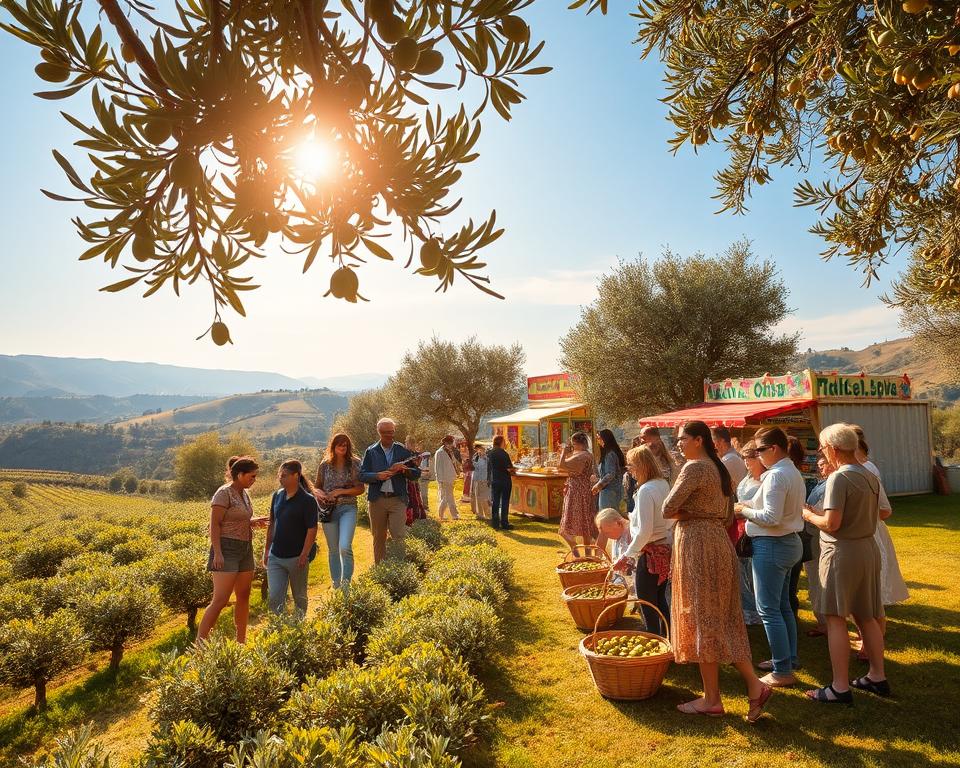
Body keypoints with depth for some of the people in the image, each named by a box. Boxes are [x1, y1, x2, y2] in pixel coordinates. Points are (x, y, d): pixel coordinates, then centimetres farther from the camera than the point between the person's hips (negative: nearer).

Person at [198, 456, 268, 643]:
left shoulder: (244, 493, 12)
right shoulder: (224, 493, -12)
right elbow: (214, 524, -16)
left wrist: (253, 522, 2)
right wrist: (217, 553, -22)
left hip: (245, 549, 8)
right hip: (227, 550, -8)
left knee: (244, 597, 11)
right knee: (220, 600, -11)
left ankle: (241, 641, 21)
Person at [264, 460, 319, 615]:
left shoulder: (307, 500, -12)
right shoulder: (277, 496, 5)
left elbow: (312, 529, -14)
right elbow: (272, 524, 13)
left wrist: (304, 555, -18)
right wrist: (267, 549, 12)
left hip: (296, 557, -5)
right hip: (275, 556, 5)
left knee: (299, 597, 12)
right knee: (274, 598, 1)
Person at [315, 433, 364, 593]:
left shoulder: (355, 463, -1)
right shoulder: (325, 464, 4)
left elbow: (360, 489, -3)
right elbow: (317, 487, 14)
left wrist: (340, 491, -12)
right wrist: (319, 494, -8)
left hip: (348, 508, -2)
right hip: (328, 509, 3)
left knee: (345, 547, -19)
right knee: (333, 550, 11)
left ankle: (346, 585, -7)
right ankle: (336, 586, 25)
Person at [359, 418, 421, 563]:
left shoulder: (403, 451, 8)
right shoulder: (371, 452, 7)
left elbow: (417, 473, 8)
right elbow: (362, 475, 1)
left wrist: (404, 470, -12)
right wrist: (378, 476, -17)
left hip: (398, 499, -1)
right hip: (377, 500, 1)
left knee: (398, 535, -10)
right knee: (379, 538, 10)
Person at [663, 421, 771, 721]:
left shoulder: (694, 468, -15)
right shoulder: (719, 468, 15)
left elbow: (668, 509, -18)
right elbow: (727, 516, 19)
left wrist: (686, 512, 0)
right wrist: (702, 513, 9)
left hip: (697, 544, -10)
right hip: (719, 541, 10)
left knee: (702, 620, 1)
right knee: (724, 619, 15)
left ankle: (711, 699, 11)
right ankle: (754, 684, 12)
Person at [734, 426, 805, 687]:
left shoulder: (776, 475, -21)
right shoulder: (793, 472, 11)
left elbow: (771, 518, -25)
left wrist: (743, 510, -11)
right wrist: (750, 507, 7)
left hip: (771, 546, -11)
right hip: (789, 541, 11)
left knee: (769, 609, -2)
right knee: (783, 606, 21)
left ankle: (783, 671, 4)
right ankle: (789, 658, 32)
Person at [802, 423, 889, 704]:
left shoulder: (839, 478, -19)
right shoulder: (870, 476, 7)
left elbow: (831, 524, -23)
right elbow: (876, 515, 15)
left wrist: (809, 515, -3)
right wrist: (820, 513, 14)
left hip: (842, 552, -8)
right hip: (868, 547, 8)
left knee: (836, 618, -1)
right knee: (866, 617, 18)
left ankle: (840, 688, 4)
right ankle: (877, 676, 29)